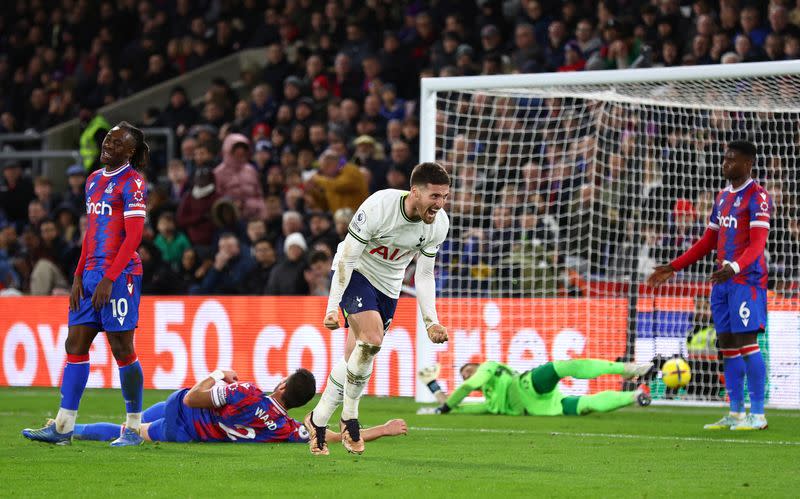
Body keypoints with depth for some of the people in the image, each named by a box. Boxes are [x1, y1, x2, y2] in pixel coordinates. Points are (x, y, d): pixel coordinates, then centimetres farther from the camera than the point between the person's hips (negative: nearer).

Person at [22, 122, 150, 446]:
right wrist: (78, 277, 13)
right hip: (91, 273, 8)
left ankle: (134, 429, 4)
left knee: (122, 349, -5)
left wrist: (109, 279, -18)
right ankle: (63, 427, 5)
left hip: (120, 274, -8)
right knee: (75, 344, 4)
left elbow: (133, 236, -14)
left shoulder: (132, 182, -8)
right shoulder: (94, 180, 17)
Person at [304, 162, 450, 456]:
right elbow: (347, 259, -23)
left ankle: (317, 421, 23)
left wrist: (431, 321, -11)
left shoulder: (439, 224, -14)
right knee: (372, 338, -27)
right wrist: (332, 307, -27)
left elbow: (424, 275, -2)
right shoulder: (378, 207, -30)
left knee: (354, 360, 4)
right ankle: (349, 417, -11)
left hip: (388, 286, 5)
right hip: (356, 274, -5)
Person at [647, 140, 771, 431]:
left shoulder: (757, 197, -8)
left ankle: (757, 415, -9)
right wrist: (672, 268, 20)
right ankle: (735, 414, 11)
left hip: (747, 281, -8)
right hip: (723, 281, 8)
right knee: (727, 345, 6)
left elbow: (757, 244, -18)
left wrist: (734, 267, -35)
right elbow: (707, 243, 23)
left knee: (746, 342, -11)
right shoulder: (723, 197, 18)